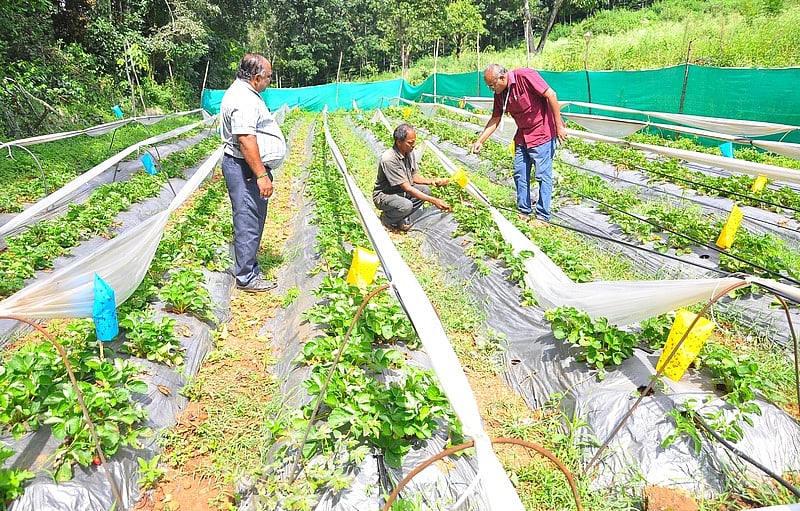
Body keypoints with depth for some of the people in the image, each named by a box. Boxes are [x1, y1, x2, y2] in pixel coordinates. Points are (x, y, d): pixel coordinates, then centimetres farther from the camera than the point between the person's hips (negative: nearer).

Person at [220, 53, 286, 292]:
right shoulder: (243, 99, -19)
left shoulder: (244, 91, 17)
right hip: (246, 169, -11)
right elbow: (246, 140, -27)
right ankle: (247, 278, 4)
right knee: (249, 221, -5)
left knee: (251, 219, 18)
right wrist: (261, 175, -28)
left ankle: (246, 266, 31)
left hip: (250, 169, 11)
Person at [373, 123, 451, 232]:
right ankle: (387, 218, -2)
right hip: (384, 195, -8)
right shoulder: (388, 159, -30)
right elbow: (407, 188, -30)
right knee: (406, 205, -35)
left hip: (401, 191, 8)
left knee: (425, 190, -12)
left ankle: (401, 218, 0)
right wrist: (434, 201, -33)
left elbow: (414, 177, 6)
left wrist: (431, 180, -16)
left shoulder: (410, 152, -5)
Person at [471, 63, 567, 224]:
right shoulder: (499, 94, 3)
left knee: (543, 175, -3)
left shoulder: (525, 76, -19)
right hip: (522, 137, 8)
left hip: (543, 134, -8)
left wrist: (559, 126, -19)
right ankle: (524, 212, 21)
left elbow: (551, 95, -19)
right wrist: (480, 141, 4)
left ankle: (543, 217, 5)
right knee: (520, 175, 9)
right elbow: (495, 120, 11)